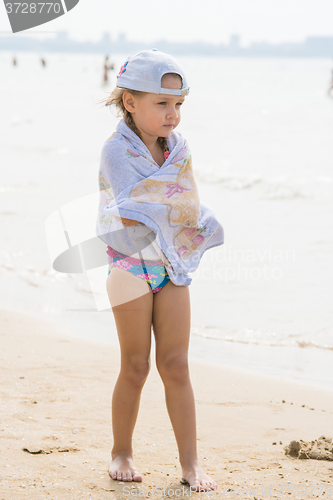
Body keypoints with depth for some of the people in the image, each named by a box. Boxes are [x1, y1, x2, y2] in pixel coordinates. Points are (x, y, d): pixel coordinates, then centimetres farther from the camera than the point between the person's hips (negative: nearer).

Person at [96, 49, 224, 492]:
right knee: (136, 367, 5)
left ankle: (190, 461, 7)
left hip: (172, 265, 4)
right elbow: (131, 214, -23)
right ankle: (121, 452, 22)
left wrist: (155, 209, -18)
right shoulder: (117, 150, -13)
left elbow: (192, 212, -2)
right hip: (131, 267, -4)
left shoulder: (178, 147, 4)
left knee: (176, 365, 4)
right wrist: (178, 212, -16)